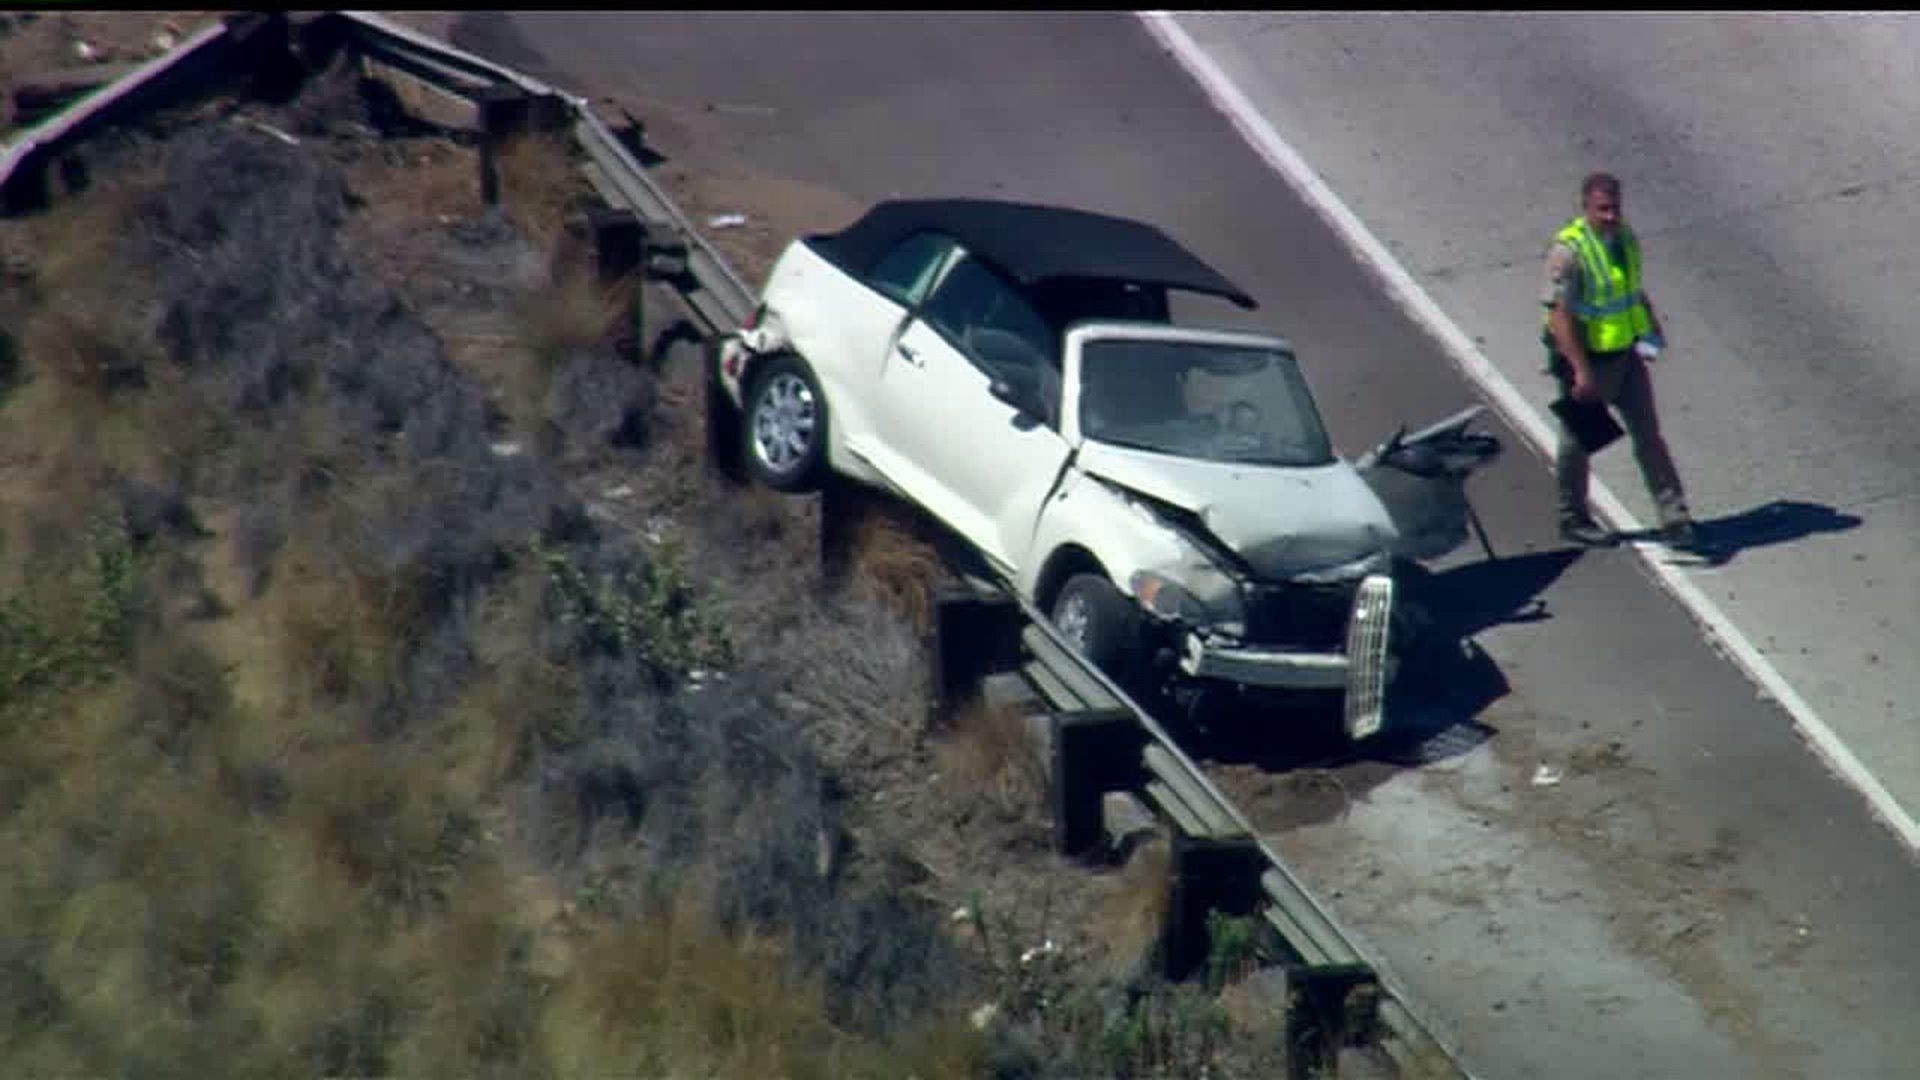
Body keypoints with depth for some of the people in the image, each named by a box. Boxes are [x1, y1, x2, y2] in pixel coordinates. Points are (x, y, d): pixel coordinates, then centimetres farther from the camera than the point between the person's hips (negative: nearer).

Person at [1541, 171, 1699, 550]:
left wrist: (1652, 328, 6)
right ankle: (1573, 521, 27)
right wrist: (1581, 371, -26)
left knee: (1649, 435, 5)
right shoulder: (1568, 251, -22)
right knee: (1578, 440, 10)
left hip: (1626, 356, 7)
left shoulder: (1625, 238, 3)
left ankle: (1674, 519, 8)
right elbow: (1559, 315, -24)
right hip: (1586, 360, -7)